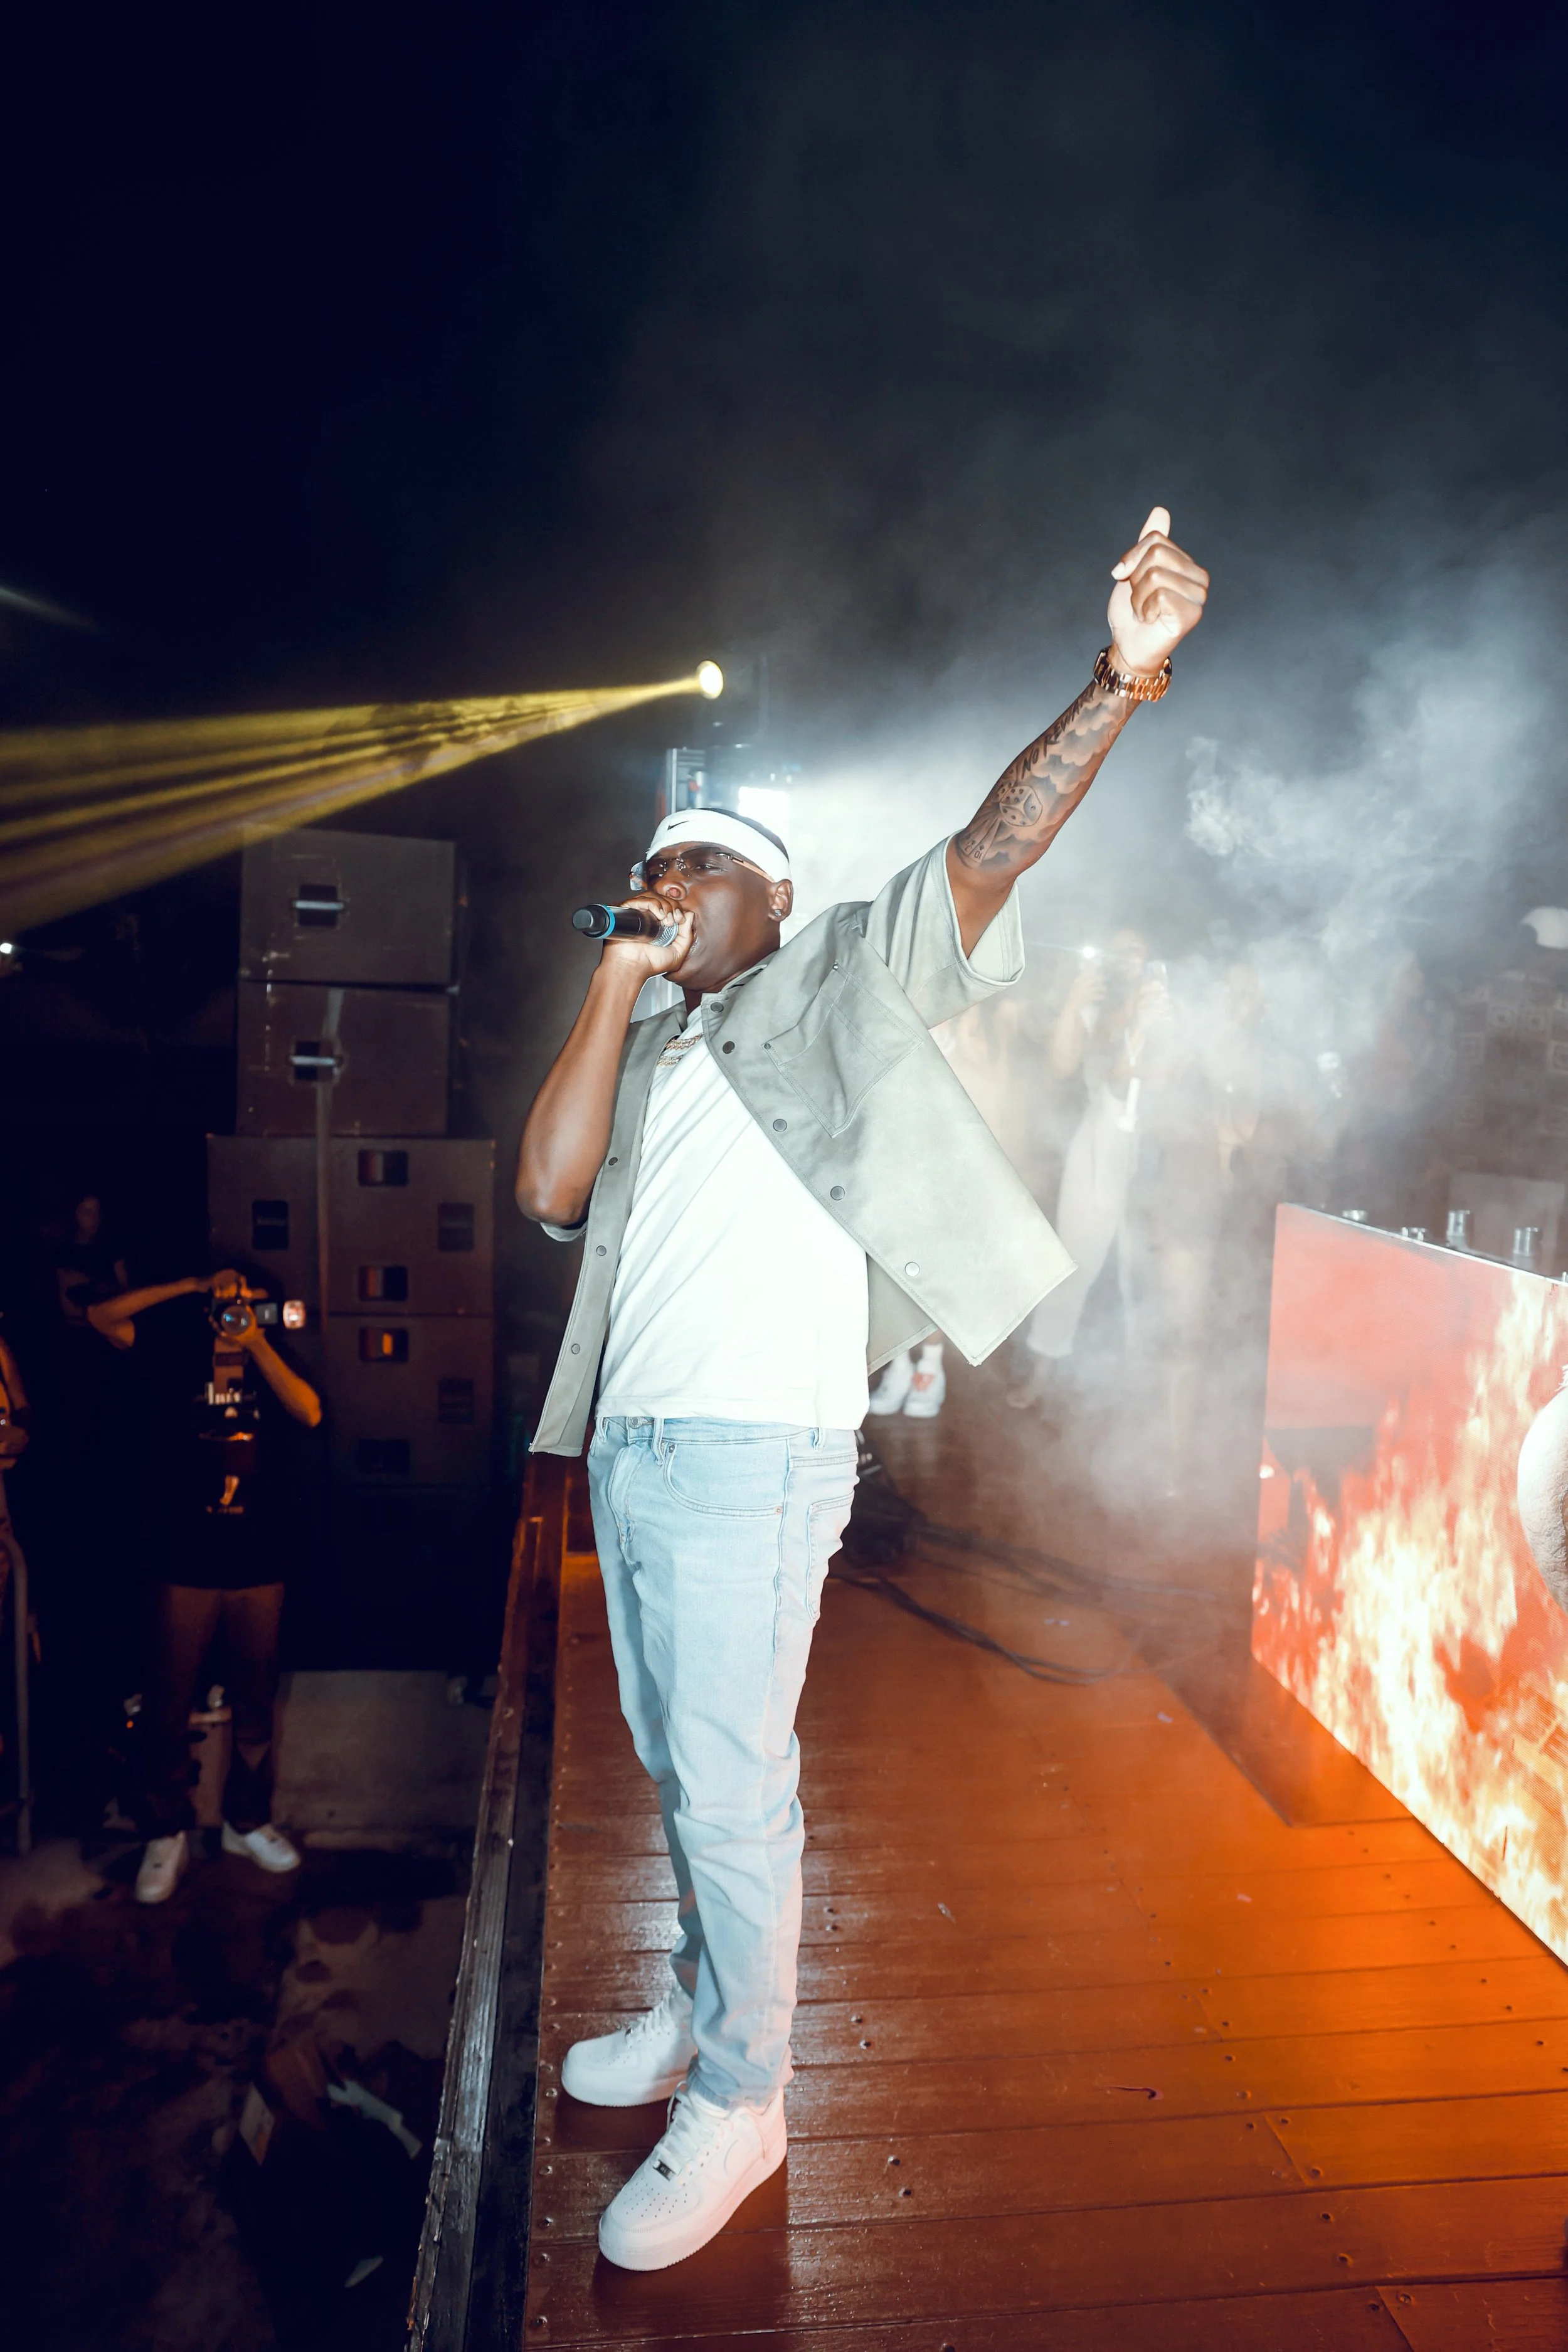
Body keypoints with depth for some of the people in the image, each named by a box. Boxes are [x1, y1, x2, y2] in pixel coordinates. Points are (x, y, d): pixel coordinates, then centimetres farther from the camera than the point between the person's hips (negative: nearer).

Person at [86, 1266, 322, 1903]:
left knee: (255, 1701, 13)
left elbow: (310, 1413, -15)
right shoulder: (176, 1354, 0)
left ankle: (248, 1821, 31)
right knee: (168, 1704, 6)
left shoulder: (272, 1364, 4)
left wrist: (255, 1342, -18)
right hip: (183, 1565, -2)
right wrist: (195, 1285, -17)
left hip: (259, 1564, 2)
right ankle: (167, 1834, 25)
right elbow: (102, 1316, -12)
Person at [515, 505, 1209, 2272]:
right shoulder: (649, 1053, 18)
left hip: (752, 1452, -7)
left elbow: (988, 852, -10)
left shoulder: (828, 991, 3)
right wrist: (615, 981, 2)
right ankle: (701, 2009, 41)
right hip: (628, 1444, 7)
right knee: (673, 1763, 20)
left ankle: (739, 2101, 21)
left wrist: (1123, 677, -22)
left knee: (732, 1781, 1)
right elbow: (549, 1188, 1)